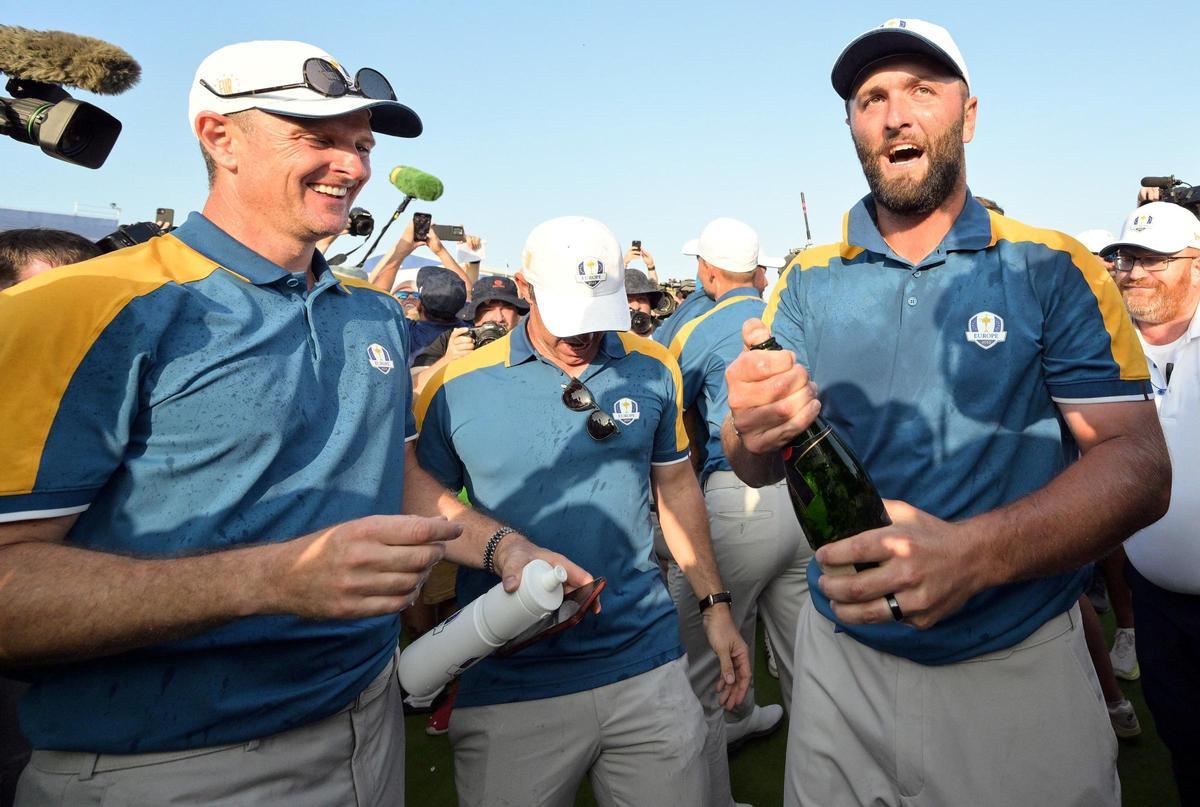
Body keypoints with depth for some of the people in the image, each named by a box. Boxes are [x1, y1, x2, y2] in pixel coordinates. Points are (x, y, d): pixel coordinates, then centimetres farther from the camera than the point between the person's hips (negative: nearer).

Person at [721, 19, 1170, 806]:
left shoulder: (1054, 270, -6)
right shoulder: (808, 282, 0)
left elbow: (1138, 463, -12)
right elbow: (759, 467, -2)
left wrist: (977, 552, -29)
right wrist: (753, 433, -26)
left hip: (1023, 666, -1)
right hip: (842, 660, 2)